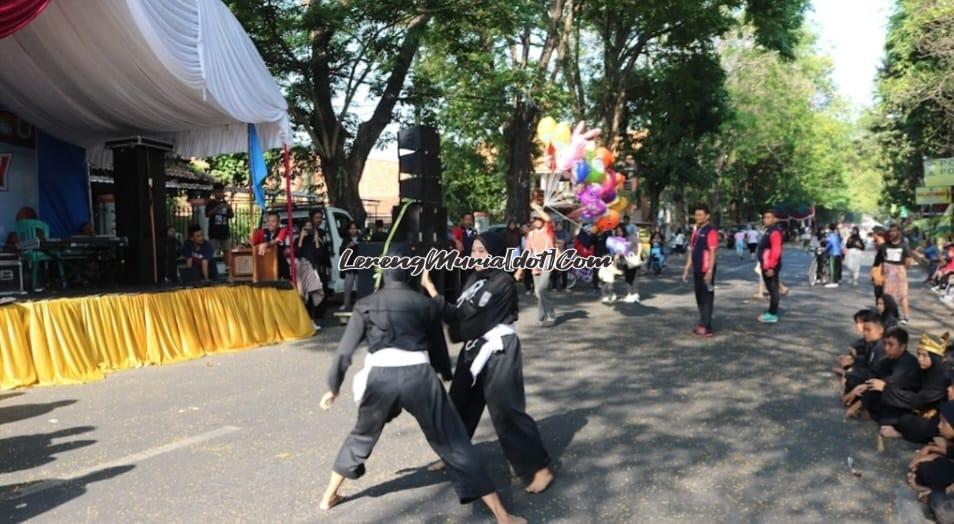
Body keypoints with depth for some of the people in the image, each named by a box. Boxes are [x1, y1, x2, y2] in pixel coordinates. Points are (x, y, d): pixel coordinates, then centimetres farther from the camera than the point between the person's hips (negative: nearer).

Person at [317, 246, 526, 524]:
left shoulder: (365, 305, 11)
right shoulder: (426, 304, 12)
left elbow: (345, 349, 9)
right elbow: (438, 346, 23)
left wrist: (333, 387, 20)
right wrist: (446, 374, 42)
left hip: (380, 378, 1)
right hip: (418, 376, -1)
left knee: (362, 436, 29)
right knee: (454, 443, 6)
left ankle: (329, 496, 44)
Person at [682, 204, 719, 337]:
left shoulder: (710, 231, -12)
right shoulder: (696, 231, 14)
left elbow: (712, 253, -17)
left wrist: (710, 271, -22)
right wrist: (687, 269, 16)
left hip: (706, 271, -8)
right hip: (697, 270, 8)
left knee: (707, 298, -3)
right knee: (699, 297, 14)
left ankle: (706, 327, 2)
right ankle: (703, 324, 23)